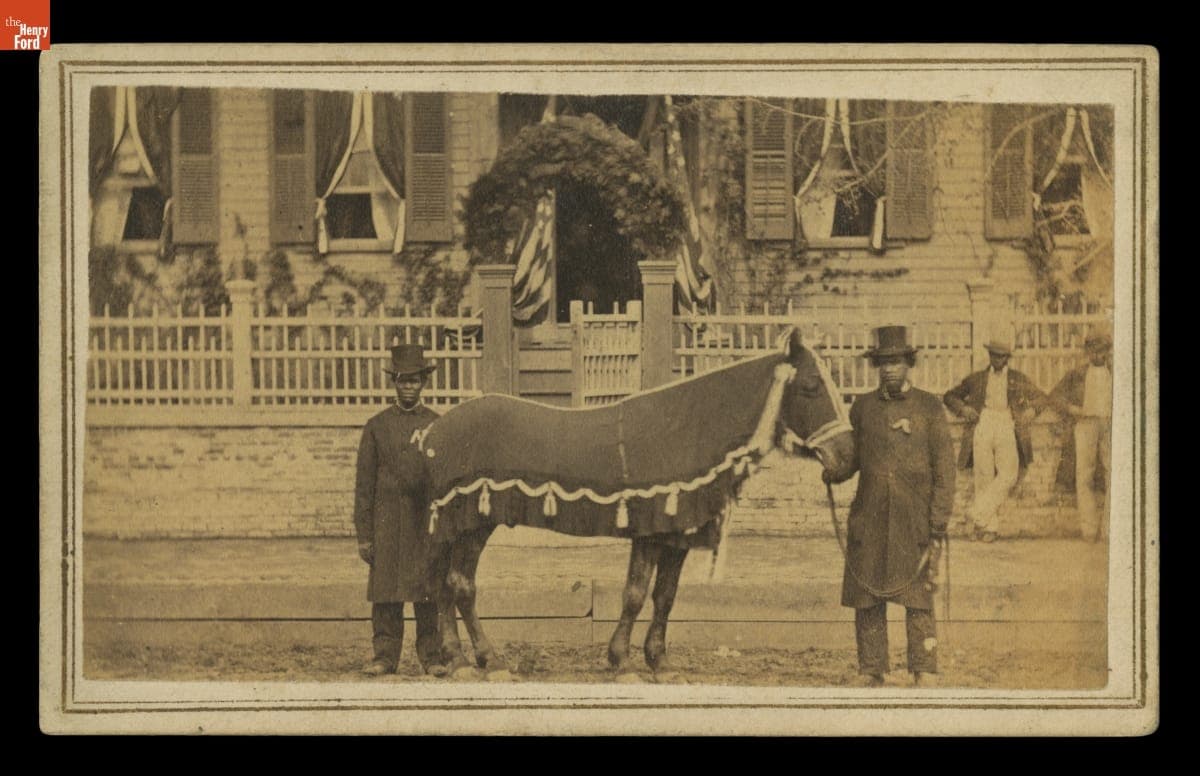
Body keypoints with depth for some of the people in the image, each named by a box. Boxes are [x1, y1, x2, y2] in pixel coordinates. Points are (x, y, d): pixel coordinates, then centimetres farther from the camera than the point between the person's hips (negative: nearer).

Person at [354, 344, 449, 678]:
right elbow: (363, 483, 7)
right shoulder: (377, 426, 8)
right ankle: (385, 656, 5)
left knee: (428, 592, -1)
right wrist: (363, 535, 1)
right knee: (384, 590, -1)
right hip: (387, 521, 0)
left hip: (427, 521, 0)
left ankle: (431, 656, 6)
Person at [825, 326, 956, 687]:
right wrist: (834, 471, -1)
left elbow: (944, 471, -1)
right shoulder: (862, 407, 9)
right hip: (868, 522, 3)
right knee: (867, 602, 5)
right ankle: (870, 677, 14)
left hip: (914, 524, -3)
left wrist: (938, 527, -7)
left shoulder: (929, 408, 0)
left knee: (919, 603, -3)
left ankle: (925, 678, 1)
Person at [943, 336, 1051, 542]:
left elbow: (1043, 398, 21)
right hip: (982, 427, 0)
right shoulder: (976, 379, 16)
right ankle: (989, 526, 0)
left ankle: (978, 512, -15)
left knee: (1008, 475, -18)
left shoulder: (1018, 380, 16)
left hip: (1007, 430, 0)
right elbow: (949, 396, 23)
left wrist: (1031, 410, 0)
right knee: (984, 478, -4)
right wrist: (963, 409, 3)